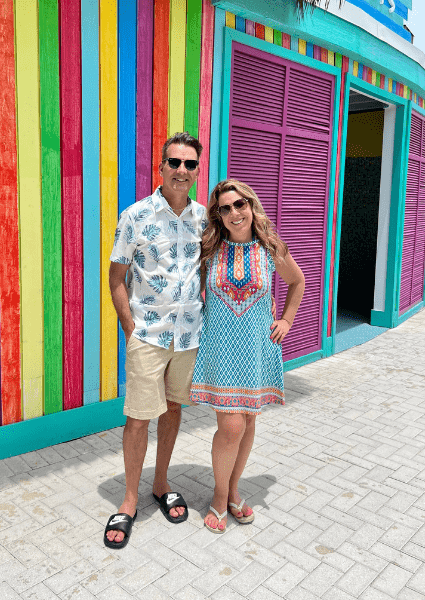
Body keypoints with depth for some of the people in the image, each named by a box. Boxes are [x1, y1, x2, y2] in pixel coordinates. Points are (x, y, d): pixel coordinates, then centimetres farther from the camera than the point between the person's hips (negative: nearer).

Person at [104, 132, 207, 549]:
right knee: (139, 417, 1)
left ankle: (161, 485, 34)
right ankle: (130, 501, 21)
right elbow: (116, 278, -4)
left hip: (189, 333, 4)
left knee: (173, 407, 16)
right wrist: (130, 329, -9)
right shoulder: (136, 216, -8)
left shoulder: (202, 216, 4)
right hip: (147, 335, -4)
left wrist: (207, 317, 8)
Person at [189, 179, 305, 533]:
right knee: (231, 427, -5)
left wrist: (286, 321, 9)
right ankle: (220, 497, 20)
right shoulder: (209, 250, -3)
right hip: (220, 347, -2)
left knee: (248, 423, 11)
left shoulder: (271, 249, -1)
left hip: (258, 348, 2)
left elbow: (297, 281, 17)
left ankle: (233, 491, 33)